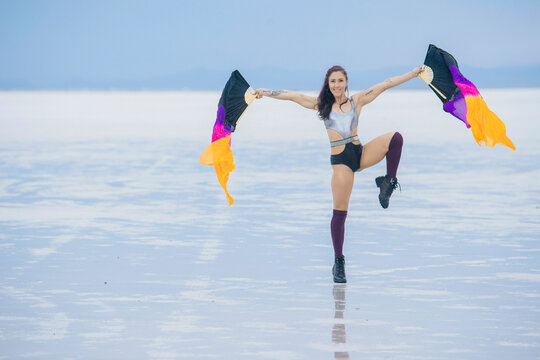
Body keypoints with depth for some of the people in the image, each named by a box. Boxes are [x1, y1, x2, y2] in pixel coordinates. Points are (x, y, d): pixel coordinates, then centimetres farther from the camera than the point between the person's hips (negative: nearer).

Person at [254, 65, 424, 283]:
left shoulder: (357, 101, 10)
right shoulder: (322, 104, 10)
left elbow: (385, 85, 10)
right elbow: (292, 96, 11)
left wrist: (413, 73, 10)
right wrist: (266, 92, 8)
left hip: (361, 153, 2)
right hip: (341, 159, -2)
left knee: (395, 138, -25)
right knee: (340, 212, -5)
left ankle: (388, 182, -7)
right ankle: (338, 262, 6)